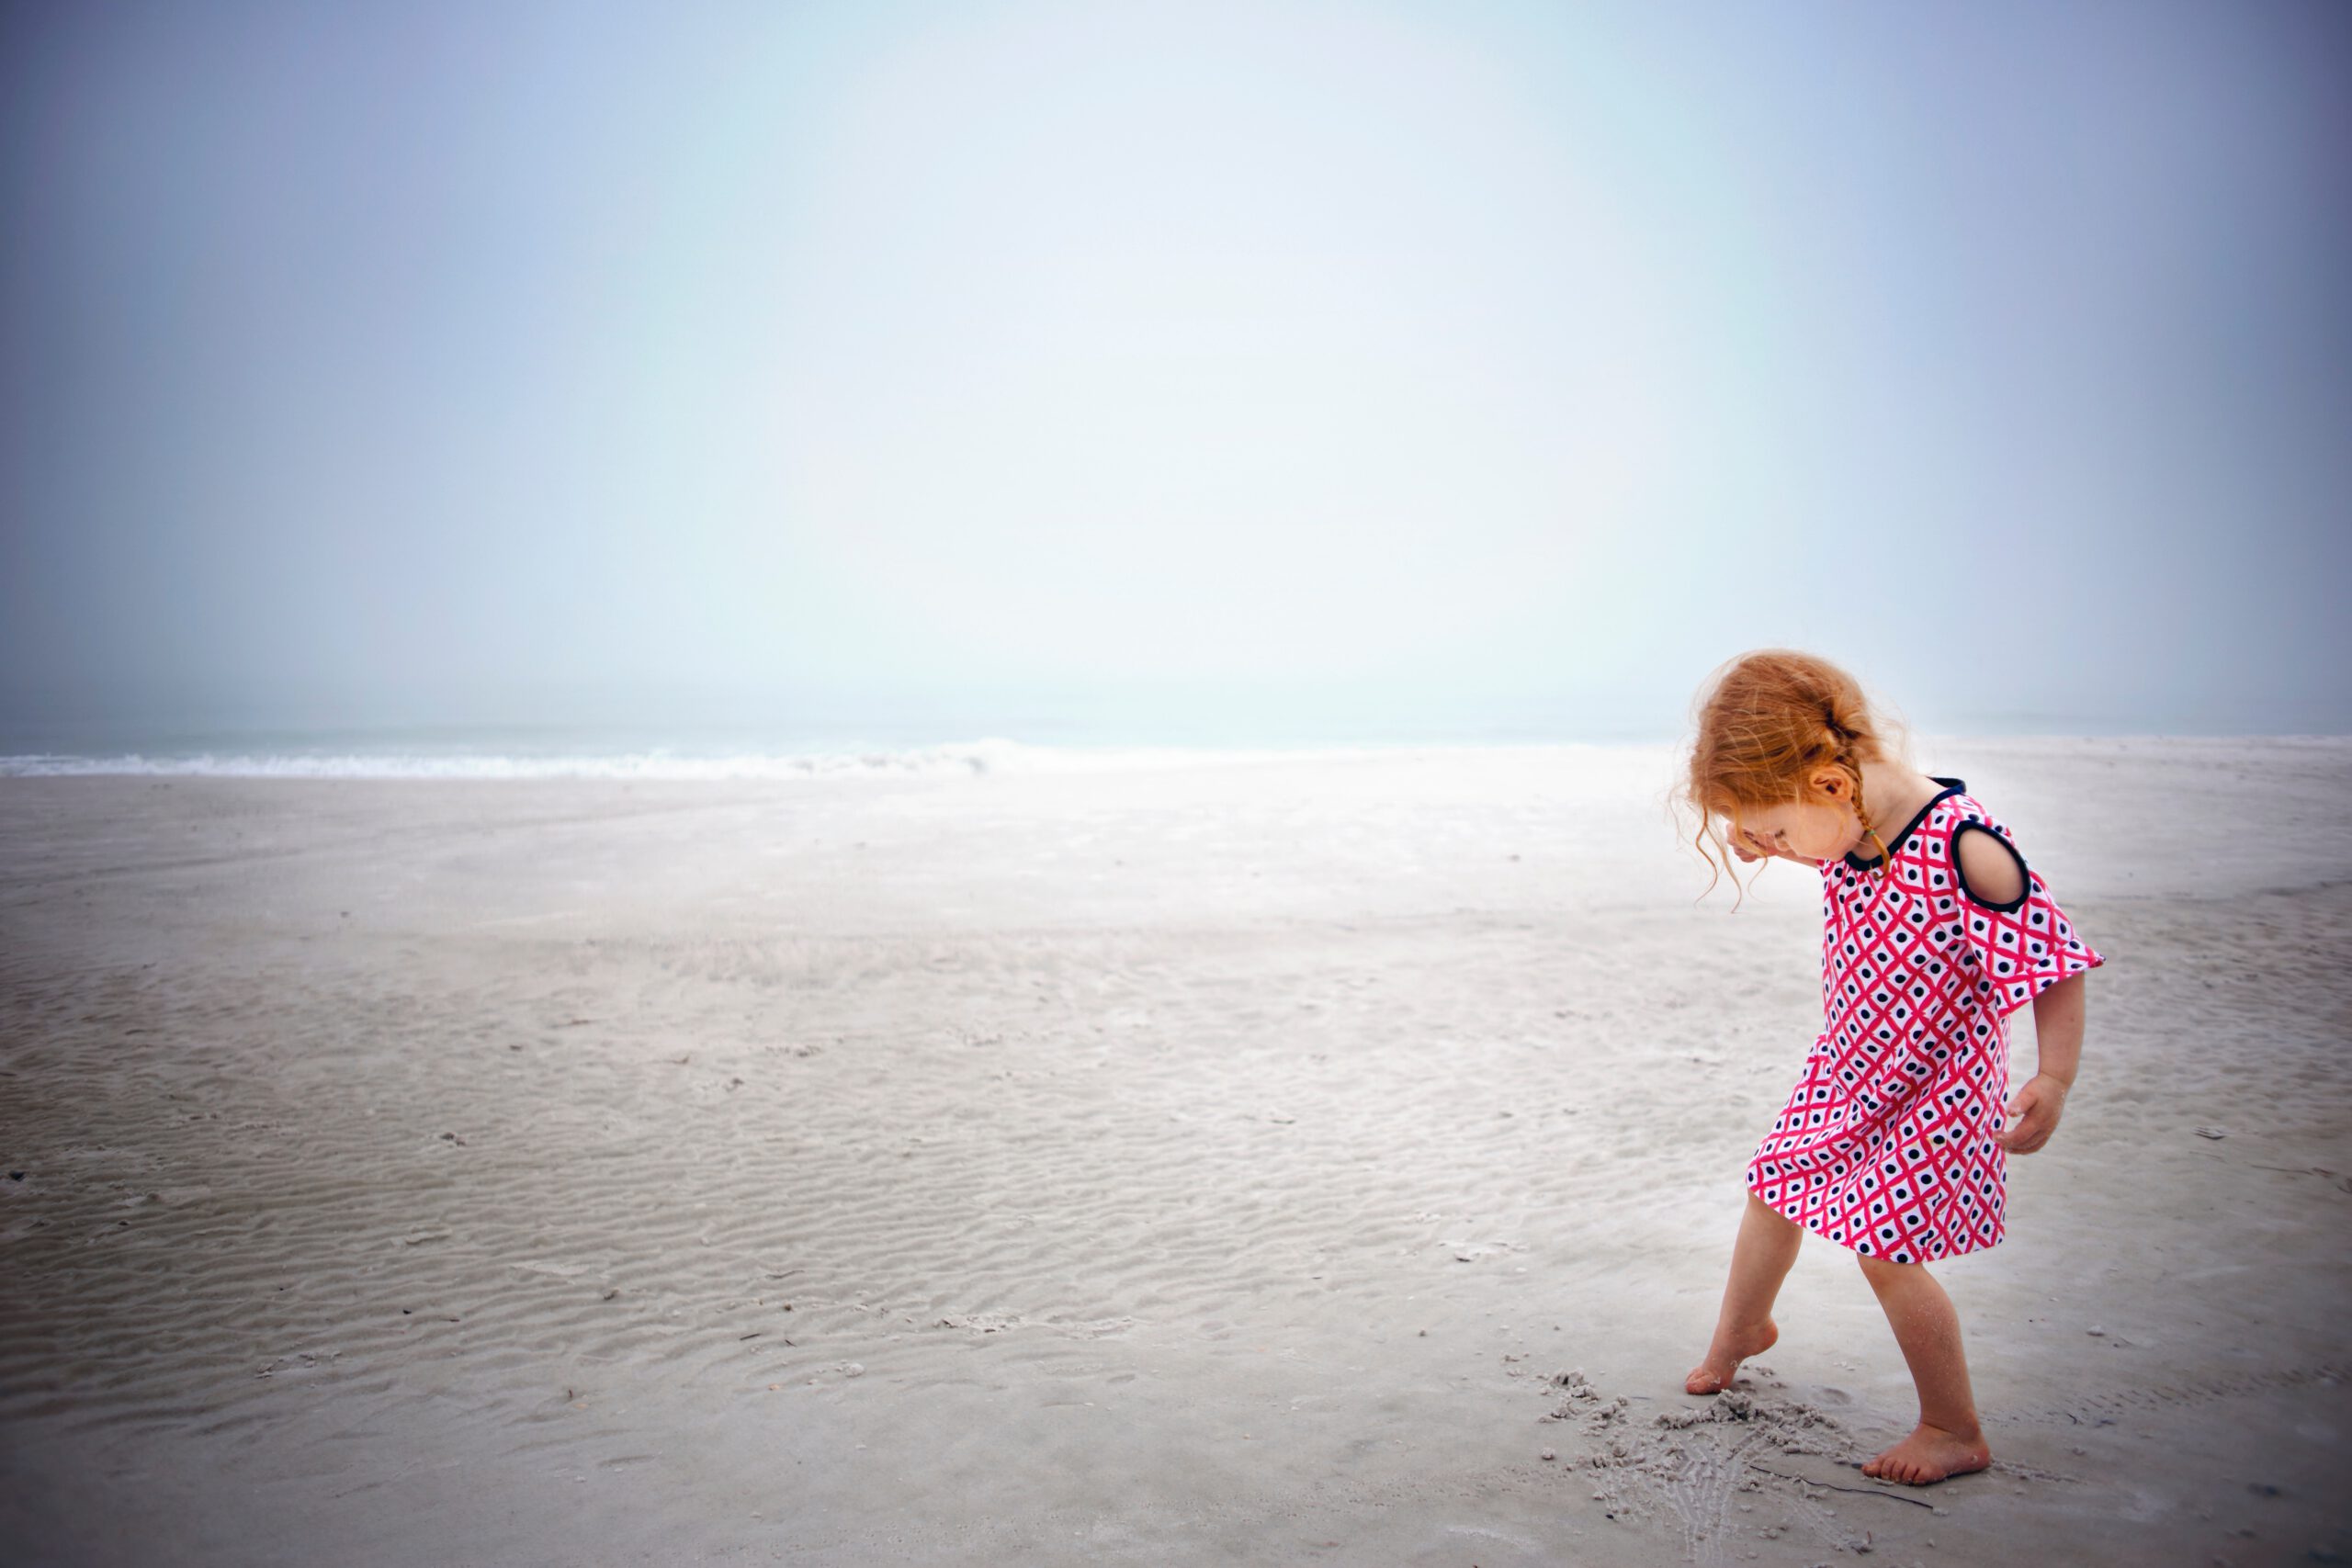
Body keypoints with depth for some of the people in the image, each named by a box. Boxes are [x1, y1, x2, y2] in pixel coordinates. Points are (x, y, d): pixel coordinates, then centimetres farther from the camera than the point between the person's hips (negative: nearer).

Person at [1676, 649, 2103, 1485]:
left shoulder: (1964, 852, -32)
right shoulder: (1849, 825, -10)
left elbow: (2056, 960, -24)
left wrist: (2053, 1080, -26)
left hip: (1931, 1088, -7)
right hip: (1847, 1069, 8)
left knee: (1885, 1247, -4)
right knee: (1773, 1188, 18)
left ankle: (1955, 1431, 19)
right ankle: (1741, 1330, 46)